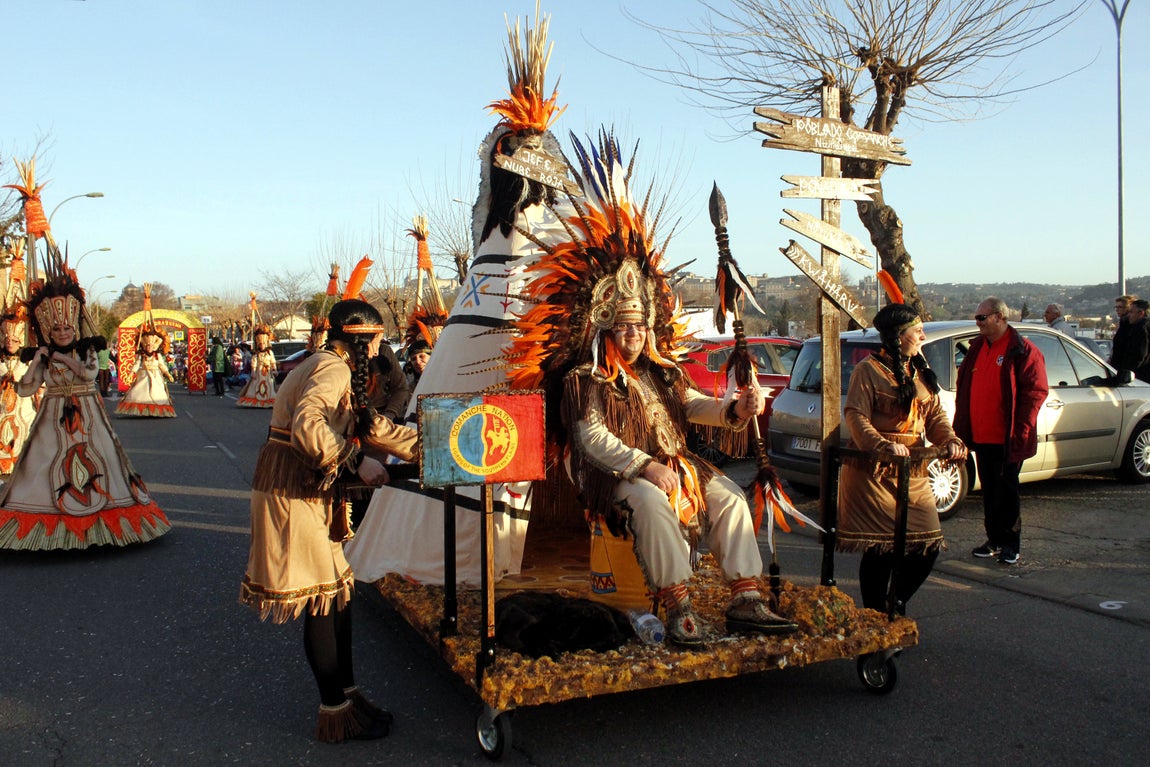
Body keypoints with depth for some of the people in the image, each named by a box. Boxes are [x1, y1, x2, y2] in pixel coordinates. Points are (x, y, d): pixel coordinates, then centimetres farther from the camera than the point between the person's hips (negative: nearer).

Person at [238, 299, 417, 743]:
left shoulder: (339, 368, 16)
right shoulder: (334, 368, -16)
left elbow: (367, 423, 23)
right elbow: (307, 425, -32)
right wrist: (357, 461, -28)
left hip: (312, 489, 10)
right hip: (292, 490, -10)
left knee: (338, 589, 13)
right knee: (322, 596, -3)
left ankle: (346, 694, 22)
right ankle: (335, 712, 7)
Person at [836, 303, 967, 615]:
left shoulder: (920, 373, 17)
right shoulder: (869, 370, -6)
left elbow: (935, 414, 14)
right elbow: (855, 415, -16)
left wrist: (950, 441, -7)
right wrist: (882, 446, -31)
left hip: (913, 473, 7)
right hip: (873, 472, -7)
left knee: (929, 543, 3)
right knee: (881, 548, -5)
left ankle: (898, 604, 24)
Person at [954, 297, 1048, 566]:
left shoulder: (1022, 351, -8)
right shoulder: (977, 347, 12)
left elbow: (1036, 391, -11)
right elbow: (964, 388, 17)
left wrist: (1020, 430, -16)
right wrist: (961, 424, 11)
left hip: (1006, 439, -6)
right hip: (981, 435, 6)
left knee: (1006, 491, 2)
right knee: (989, 490, 13)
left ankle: (1010, 544, 13)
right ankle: (995, 540, 23)